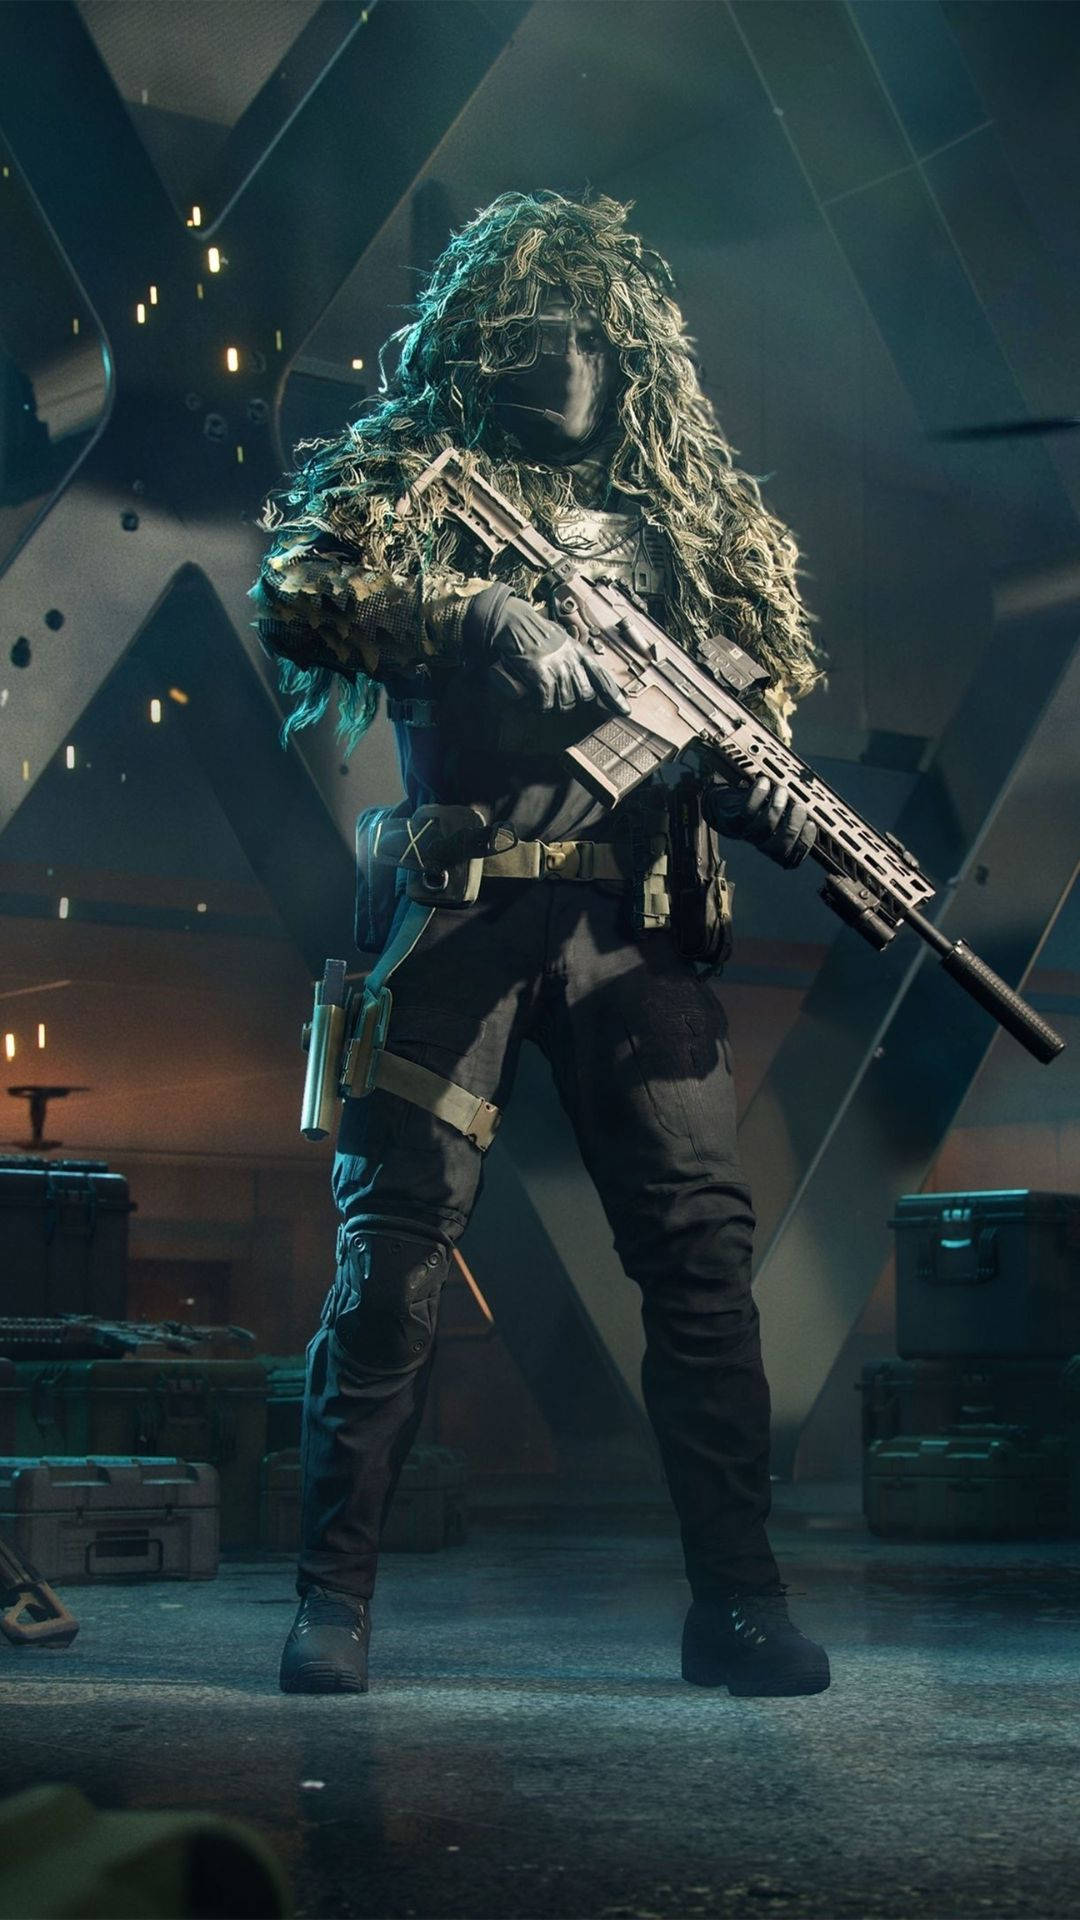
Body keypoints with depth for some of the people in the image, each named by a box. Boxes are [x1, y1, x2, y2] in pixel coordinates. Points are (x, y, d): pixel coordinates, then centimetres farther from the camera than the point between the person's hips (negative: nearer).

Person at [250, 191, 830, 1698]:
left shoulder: (686, 510, 18)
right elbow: (296, 595, -8)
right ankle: (334, 1598, 7)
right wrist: (484, 620, -20)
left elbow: (754, 698, 17)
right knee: (395, 1239, -3)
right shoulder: (410, 475, 9)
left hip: (636, 920, 3)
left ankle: (737, 1599, 6)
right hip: (461, 909, -2)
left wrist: (778, 806, -4)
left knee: (701, 1240, -3)